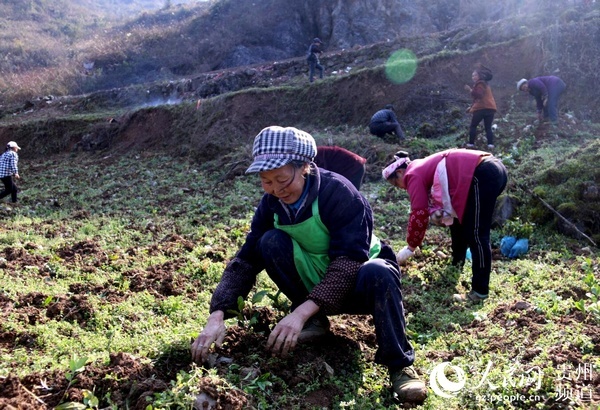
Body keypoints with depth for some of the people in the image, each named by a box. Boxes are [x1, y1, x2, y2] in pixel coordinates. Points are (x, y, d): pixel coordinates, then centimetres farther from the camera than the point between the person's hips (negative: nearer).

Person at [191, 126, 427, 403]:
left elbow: (349, 261, -34)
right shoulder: (271, 204, -9)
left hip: (358, 281, -4)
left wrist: (301, 311, -43)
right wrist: (217, 316, -27)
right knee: (271, 242, -21)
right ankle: (315, 322, -5)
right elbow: (245, 260, -12)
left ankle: (399, 364, -20)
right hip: (314, 283, 4)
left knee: (378, 273, -39)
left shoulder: (339, 192, -26)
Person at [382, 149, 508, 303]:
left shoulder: (413, 175, -1)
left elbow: (419, 213, -4)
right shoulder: (425, 168, 26)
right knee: (458, 219, 26)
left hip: (483, 175, -11)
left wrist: (410, 247, 5)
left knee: (476, 235, -8)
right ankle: (457, 262, 39)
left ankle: (480, 291, -7)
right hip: (493, 169, 11)